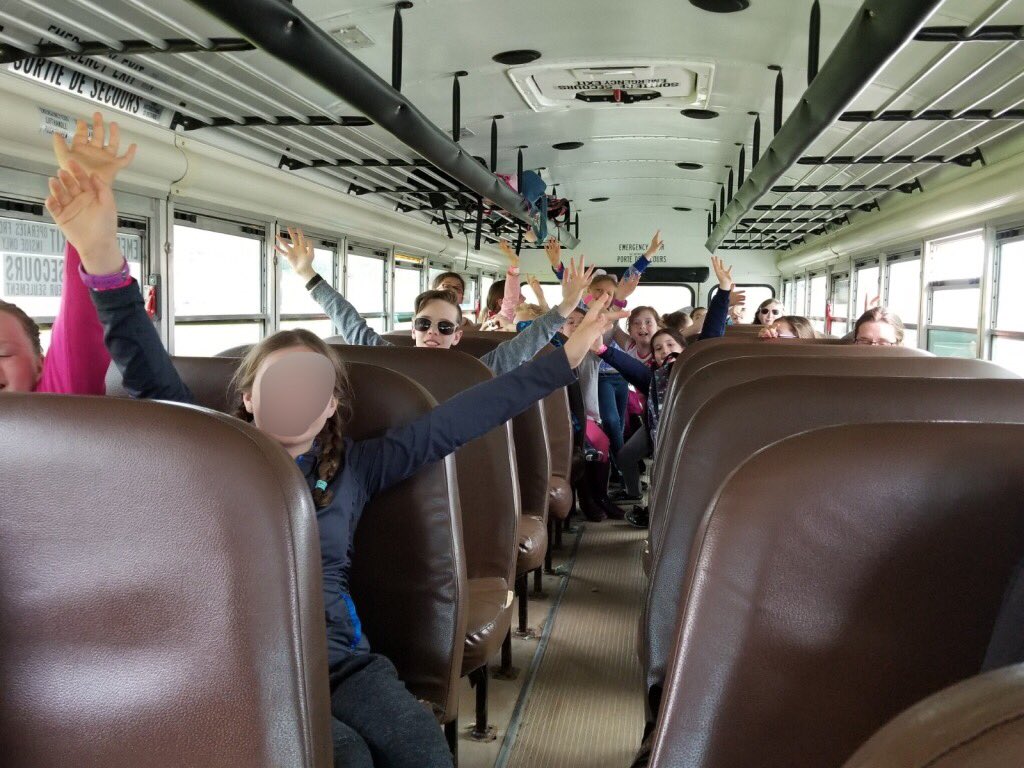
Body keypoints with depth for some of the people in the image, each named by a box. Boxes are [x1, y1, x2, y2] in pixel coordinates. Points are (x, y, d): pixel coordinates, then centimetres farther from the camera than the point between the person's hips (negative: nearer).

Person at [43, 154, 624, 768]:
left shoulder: (354, 466, 11)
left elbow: (452, 423, 6)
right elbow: (151, 375, -7)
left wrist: (566, 357, 3)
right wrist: (102, 253, -22)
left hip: (341, 655, 2)